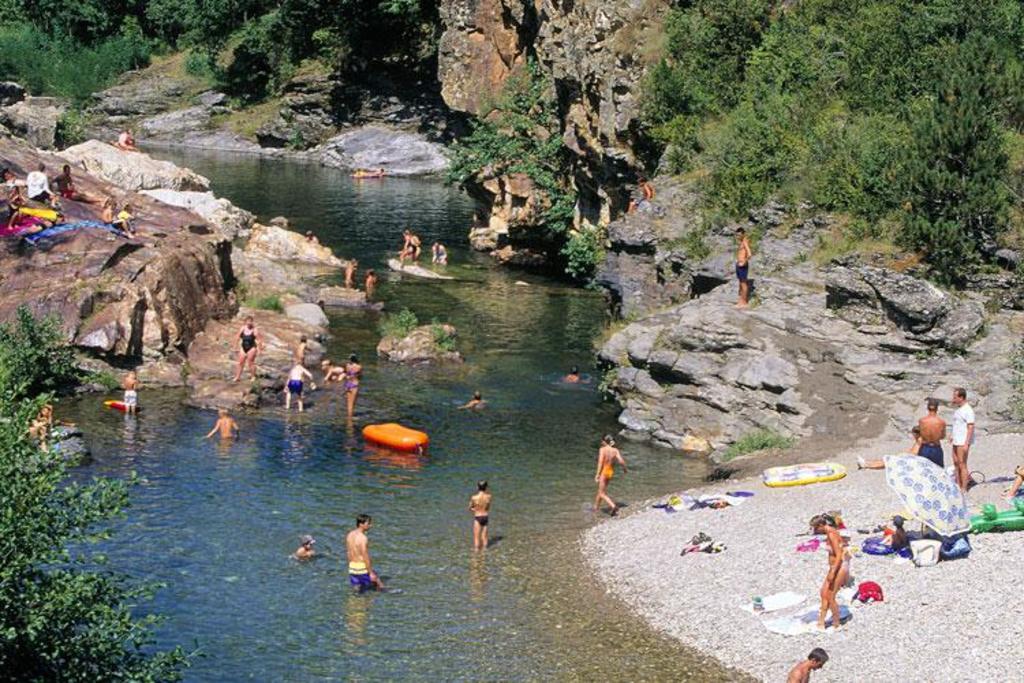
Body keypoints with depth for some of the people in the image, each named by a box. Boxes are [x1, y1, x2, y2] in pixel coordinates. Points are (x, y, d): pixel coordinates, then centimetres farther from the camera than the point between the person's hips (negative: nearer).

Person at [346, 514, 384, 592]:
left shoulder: (350, 535, 4)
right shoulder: (363, 538, -20)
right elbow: (365, 557, -19)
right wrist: (371, 573, -14)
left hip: (352, 567, 7)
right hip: (362, 568, -7)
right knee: (381, 587, 8)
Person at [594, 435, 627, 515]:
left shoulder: (602, 449, -16)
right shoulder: (615, 450, -4)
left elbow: (600, 462, -21)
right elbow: (621, 461, -11)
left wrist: (597, 474, -18)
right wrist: (625, 468, 9)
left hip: (603, 472, -6)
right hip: (611, 472, 6)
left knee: (602, 493, 1)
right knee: (600, 490, 25)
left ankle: (613, 506, -20)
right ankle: (596, 507, 36)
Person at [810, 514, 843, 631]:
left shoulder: (831, 534, -20)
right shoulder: (830, 533, 9)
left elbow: (839, 555, -23)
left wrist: (832, 573, -25)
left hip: (838, 568, -10)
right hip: (834, 568, 10)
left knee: (830, 597, -2)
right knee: (824, 594, 14)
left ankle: (836, 625, 10)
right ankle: (821, 623, 21)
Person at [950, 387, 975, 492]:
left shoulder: (968, 410, -17)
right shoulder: (959, 409, 13)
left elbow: (970, 428, -20)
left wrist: (966, 444, -24)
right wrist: (952, 435, 21)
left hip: (963, 442, -10)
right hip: (956, 441, 10)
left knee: (962, 465, -6)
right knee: (956, 463, 13)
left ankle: (964, 490, -2)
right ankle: (958, 486, 21)